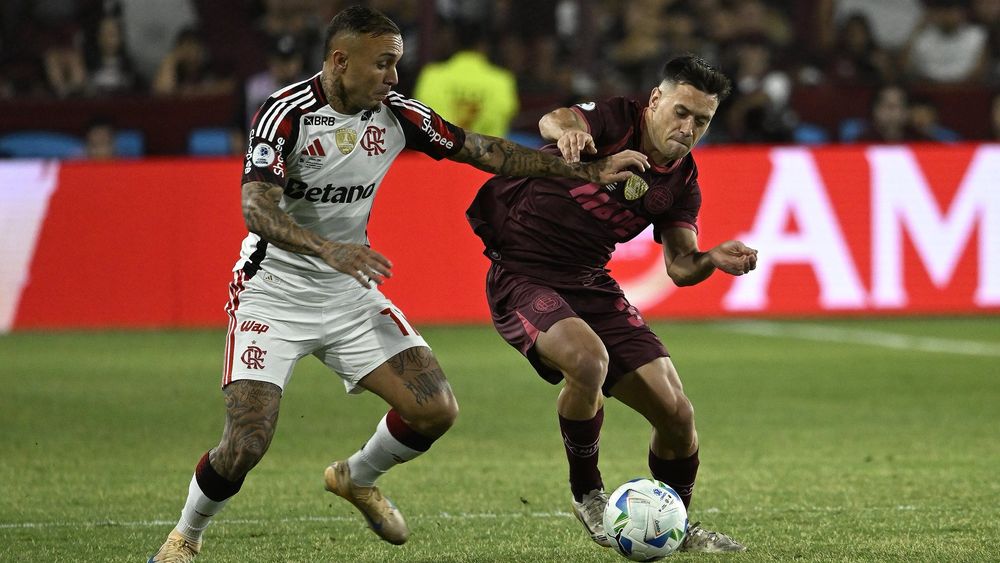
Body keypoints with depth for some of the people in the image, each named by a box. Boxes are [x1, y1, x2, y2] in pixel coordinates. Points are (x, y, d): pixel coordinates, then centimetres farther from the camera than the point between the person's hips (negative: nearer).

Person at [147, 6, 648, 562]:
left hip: (351, 294, 5)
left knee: (437, 409, -7)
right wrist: (329, 249, -48)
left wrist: (591, 170, 0)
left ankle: (357, 479, 24)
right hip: (274, 293, -5)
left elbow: (486, 151, 4)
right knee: (247, 442, -18)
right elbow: (257, 209, -31)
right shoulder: (286, 114, -20)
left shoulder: (397, 115, -4)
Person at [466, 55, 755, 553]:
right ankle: (587, 493, -12)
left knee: (676, 414, -2)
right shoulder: (614, 120, -15)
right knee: (589, 358, -37)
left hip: (591, 283, 7)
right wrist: (566, 130, -61)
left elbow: (680, 265, 3)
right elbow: (553, 120, -36)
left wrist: (712, 261, -21)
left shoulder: (682, 180, 4)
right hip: (522, 276, -6)